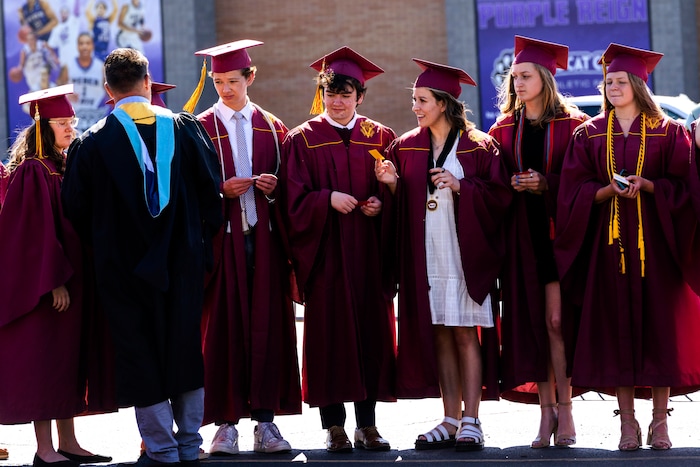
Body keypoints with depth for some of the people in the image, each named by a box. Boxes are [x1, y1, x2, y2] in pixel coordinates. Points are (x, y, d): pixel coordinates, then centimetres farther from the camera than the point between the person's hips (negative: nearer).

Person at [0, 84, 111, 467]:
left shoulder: (67, 168, 14)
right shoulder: (33, 171, -12)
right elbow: (38, 231, -17)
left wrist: (74, 276, 12)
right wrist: (54, 281, -20)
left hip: (71, 279, 9)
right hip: (46, 285, -9)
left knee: (69, 360, 10)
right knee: (43, 360, -5)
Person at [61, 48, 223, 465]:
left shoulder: (91, 145, -9)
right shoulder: (187, 129, -3)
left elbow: (76, 211, -2)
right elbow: (212, 186, 1)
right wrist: (202, 240, 12)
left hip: (125, 268, -3)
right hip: (184, 262, 3)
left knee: (140, 356, 6)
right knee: (185, 349, 15)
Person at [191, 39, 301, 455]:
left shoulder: (272, 128, 12)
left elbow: (286, 186, 13)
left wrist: (273, 187, -8)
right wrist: (220, 189, -13)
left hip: (264, 236, 2)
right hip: (222, 238, -2)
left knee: (268, 325, -1)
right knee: (223, 327, -3)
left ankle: (266, 421, 4)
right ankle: (226, 424, 1)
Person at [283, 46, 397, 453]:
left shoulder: (380, 137, 10)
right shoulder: (304, 140, 3)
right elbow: (296, 199, -3)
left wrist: (380, 203, -9)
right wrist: (328, 199, -19)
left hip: (369, 250, 2)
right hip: (325, 250, -2)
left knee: (372, 327, 2)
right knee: (328, 331, -3)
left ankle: (368, 423, 9)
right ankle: (334, 426, 4)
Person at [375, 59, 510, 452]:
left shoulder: (478, 147, -2)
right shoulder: (408, 147, 10)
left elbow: (499, 196, -6)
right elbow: (401, 205, 11)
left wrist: (461, 186, -17)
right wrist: (393, 184, -9)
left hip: (464, 252, -4)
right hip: (426, 253, 4)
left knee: (465, 334, -4)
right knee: (440, 335, 5)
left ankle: (471, 423, 0)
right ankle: (451, 421, 10)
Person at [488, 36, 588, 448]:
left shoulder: (571, 126, 1)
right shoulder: (504, 131, 12)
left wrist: (546, 183, -14)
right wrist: (510, 186, -9)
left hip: (559, 230, -3)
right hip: (522, 235, 3)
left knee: (556, 320, -9)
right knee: (534, 321, 1)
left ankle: (564, 409, -3)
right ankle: (548, 411, 4)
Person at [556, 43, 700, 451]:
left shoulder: (667, 132, 5)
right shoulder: (590, 135, 9)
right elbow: (576, 190, 3)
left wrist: (646, 185, -16)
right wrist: (610, 189, -15)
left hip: (655, 239, -1)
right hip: (609, 240, 1)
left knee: (659, 324, -3)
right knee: (616, 326, -2)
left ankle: (660, 421, 3)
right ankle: (627, 423, 3)